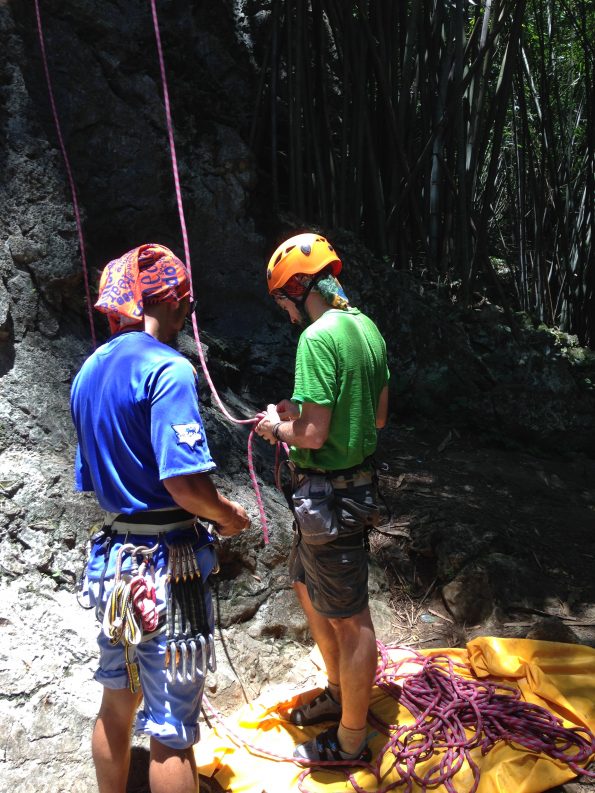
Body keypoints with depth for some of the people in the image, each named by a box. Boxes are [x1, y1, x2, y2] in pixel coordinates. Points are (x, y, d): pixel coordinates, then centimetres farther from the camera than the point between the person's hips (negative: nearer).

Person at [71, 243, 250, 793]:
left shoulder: (89, 371, 10)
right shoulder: (167, 368, -17)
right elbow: (183, 481, -24)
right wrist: (229, 516, -6)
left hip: (113, 558, 9)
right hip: (165, 566, -8)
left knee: (116, 704, 23)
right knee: (172, 730, 6)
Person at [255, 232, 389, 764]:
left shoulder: (318, 337, -21)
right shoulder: (366, 327, 7)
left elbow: (313, 433, -25)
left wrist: (279, 427, -4)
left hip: (329, 494, -10)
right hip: (357, 480, 10)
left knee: (349, 620, 6)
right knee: (309, 590, 26)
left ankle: (350, 741, 27)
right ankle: (339, 695, 45)